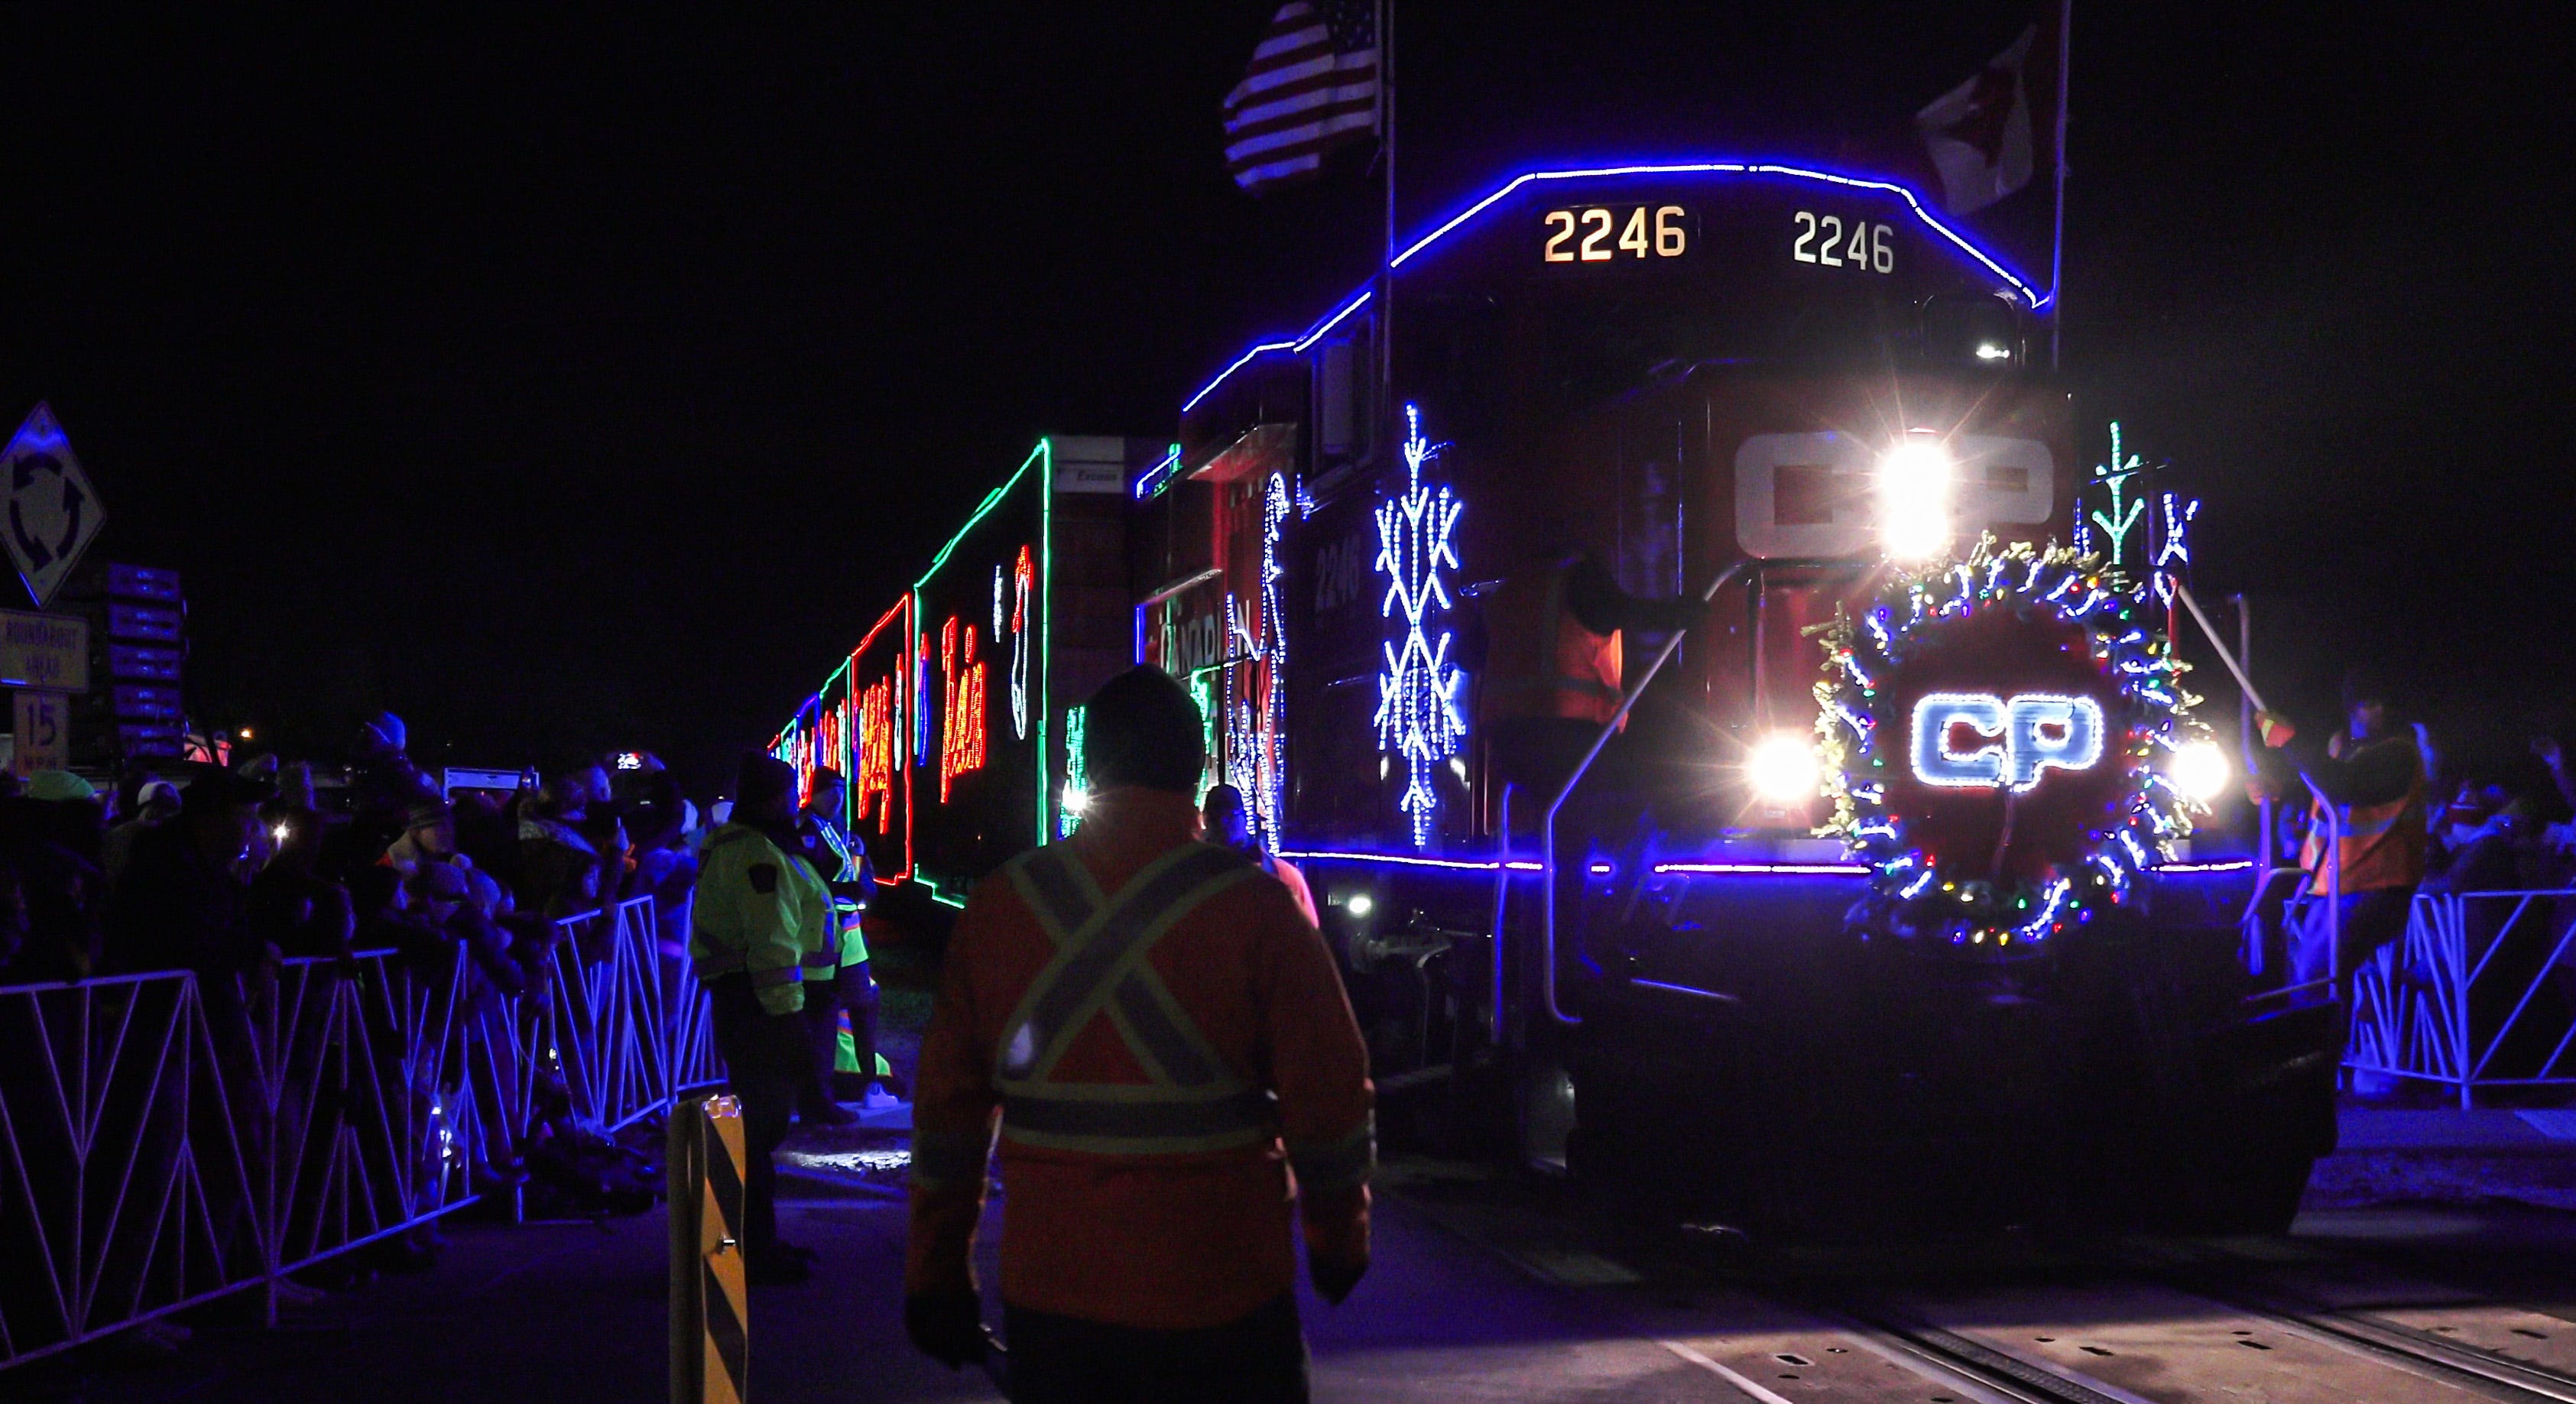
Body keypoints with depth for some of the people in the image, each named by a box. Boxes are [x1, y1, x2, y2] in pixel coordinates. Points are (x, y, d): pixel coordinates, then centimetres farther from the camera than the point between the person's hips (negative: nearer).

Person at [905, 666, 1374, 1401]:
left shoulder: (998, 906, 1)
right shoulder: (1254, 906, -8)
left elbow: (948, 1106, 4)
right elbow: (1329, 1098, -7)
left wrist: (937, 1277, 13)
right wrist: (1340, 1238, 10)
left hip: (1047, 1304, 3)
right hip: (1214, 1305, -3)